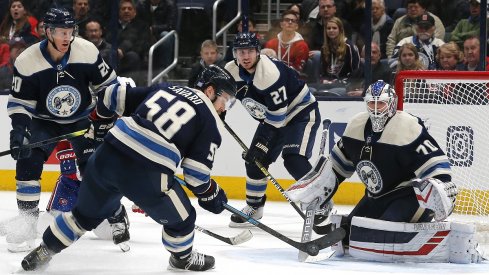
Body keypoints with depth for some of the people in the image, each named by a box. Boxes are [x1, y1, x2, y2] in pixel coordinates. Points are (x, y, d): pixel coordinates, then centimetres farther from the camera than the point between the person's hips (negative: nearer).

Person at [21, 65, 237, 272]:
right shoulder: (209, 121, 5)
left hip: (107, 155, 6)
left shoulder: (164, 88, 22)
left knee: (87, 212, 27)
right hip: (147, 176, -6)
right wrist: (211, 194, 19)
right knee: (181, 218, 20)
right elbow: (196, 173, 1)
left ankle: (44, 250, 36)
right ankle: (182, 257, 42)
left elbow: (116, 96, 24)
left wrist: (101, 114, 42)